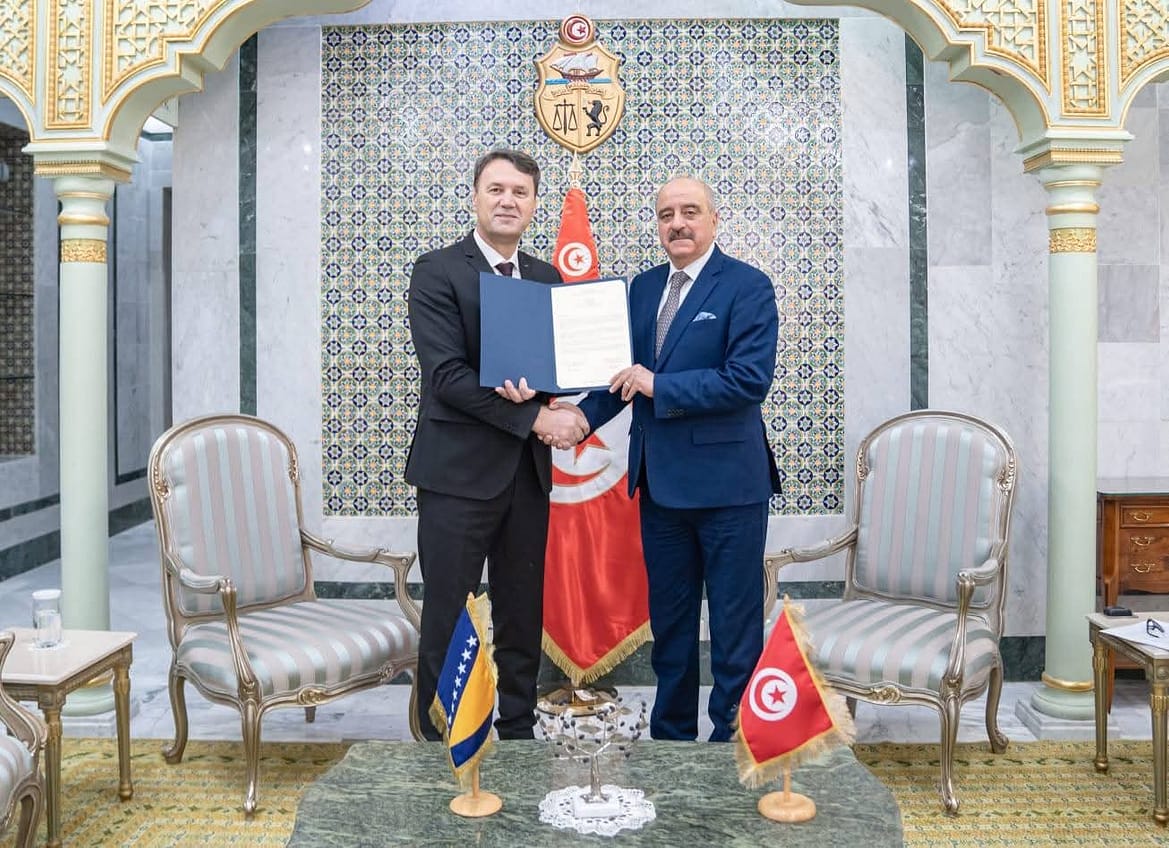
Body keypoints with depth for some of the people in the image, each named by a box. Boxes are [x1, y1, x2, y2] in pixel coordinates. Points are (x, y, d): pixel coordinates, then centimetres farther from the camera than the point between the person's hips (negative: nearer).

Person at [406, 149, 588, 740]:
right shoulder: (437, 272, -5)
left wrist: (560, 406, -15)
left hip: (529, 470, 5)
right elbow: (447, 375, -15)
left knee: (523, 617, 12)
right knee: (447, 618, 2)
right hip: (459, 469, -5)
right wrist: (535, 418, -18)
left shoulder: (547, 279, 13)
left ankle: (518, 734, 25)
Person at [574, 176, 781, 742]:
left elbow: (749, 379, -19)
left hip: (726, 480, -6)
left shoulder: (747, 286, -9)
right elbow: (626, 372, 12)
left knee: (735, 625, 5)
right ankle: (670, 733, 31)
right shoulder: (643, 288, 11)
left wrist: (658, 386, -18)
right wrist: (582, 417, -5)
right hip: (660, 480, 7)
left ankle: (733, 735, 18)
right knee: (668, 620, 17)